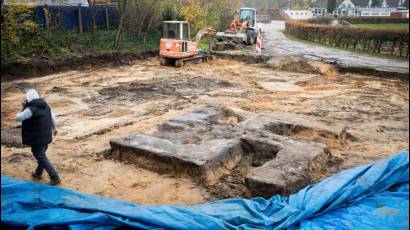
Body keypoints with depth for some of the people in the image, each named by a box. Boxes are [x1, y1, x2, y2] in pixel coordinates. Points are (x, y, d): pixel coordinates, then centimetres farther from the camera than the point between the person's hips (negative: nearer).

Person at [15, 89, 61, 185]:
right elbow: (52, 116, 14)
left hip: (37, 138, -8)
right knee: (41, 155, 25)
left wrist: (23, 108, 0)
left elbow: (18, 118, -12)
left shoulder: (30, 109, -23)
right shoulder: (45, 105, 1)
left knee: (42, 158, 2)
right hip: (46, 136, 8)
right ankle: (38, 173, 44)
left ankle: (55, 178, 1)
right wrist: (54, 128, 27)